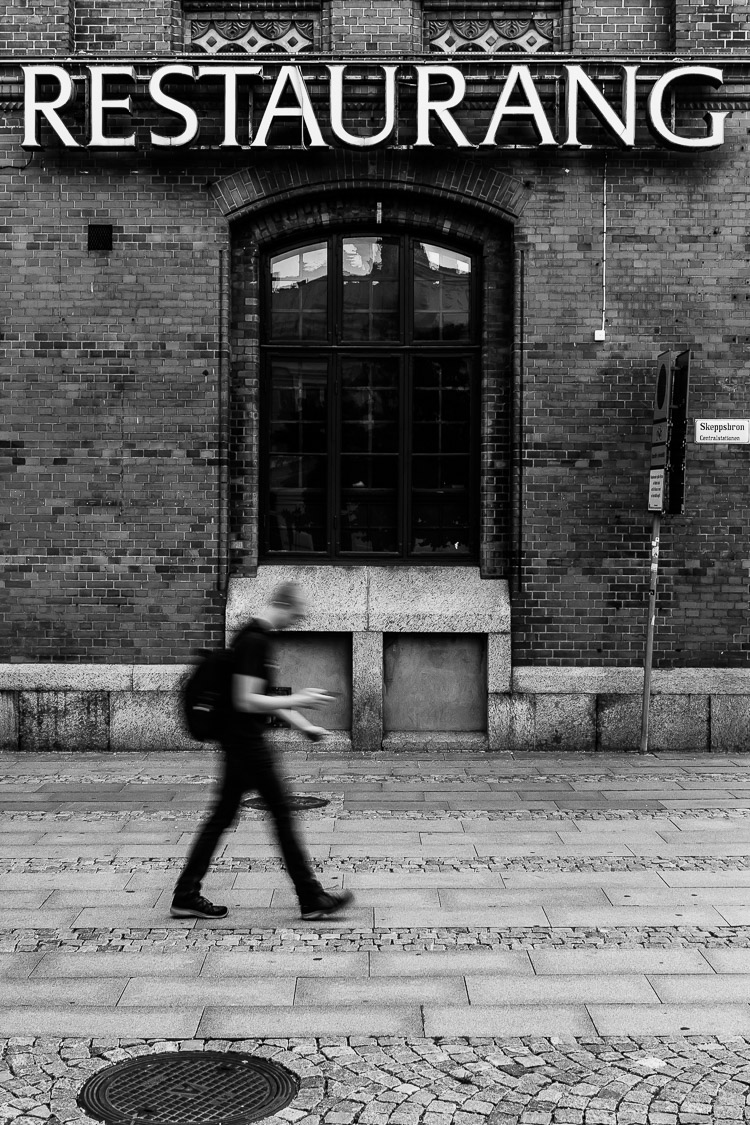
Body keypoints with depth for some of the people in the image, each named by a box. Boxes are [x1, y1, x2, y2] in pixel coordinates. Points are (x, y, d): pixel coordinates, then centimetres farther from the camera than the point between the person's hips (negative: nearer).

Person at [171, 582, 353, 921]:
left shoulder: (254, 637, 14)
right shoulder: (255, 642, -18)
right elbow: (246, 701, -23)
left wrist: (304, 726, 20)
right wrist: (297, 700, -17)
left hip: (238, 741, 10)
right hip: (247, 741, -10)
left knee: (222, 816, 11)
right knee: (282, 814, -2)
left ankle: (186, 896, 14)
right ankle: (312, 899, 6)